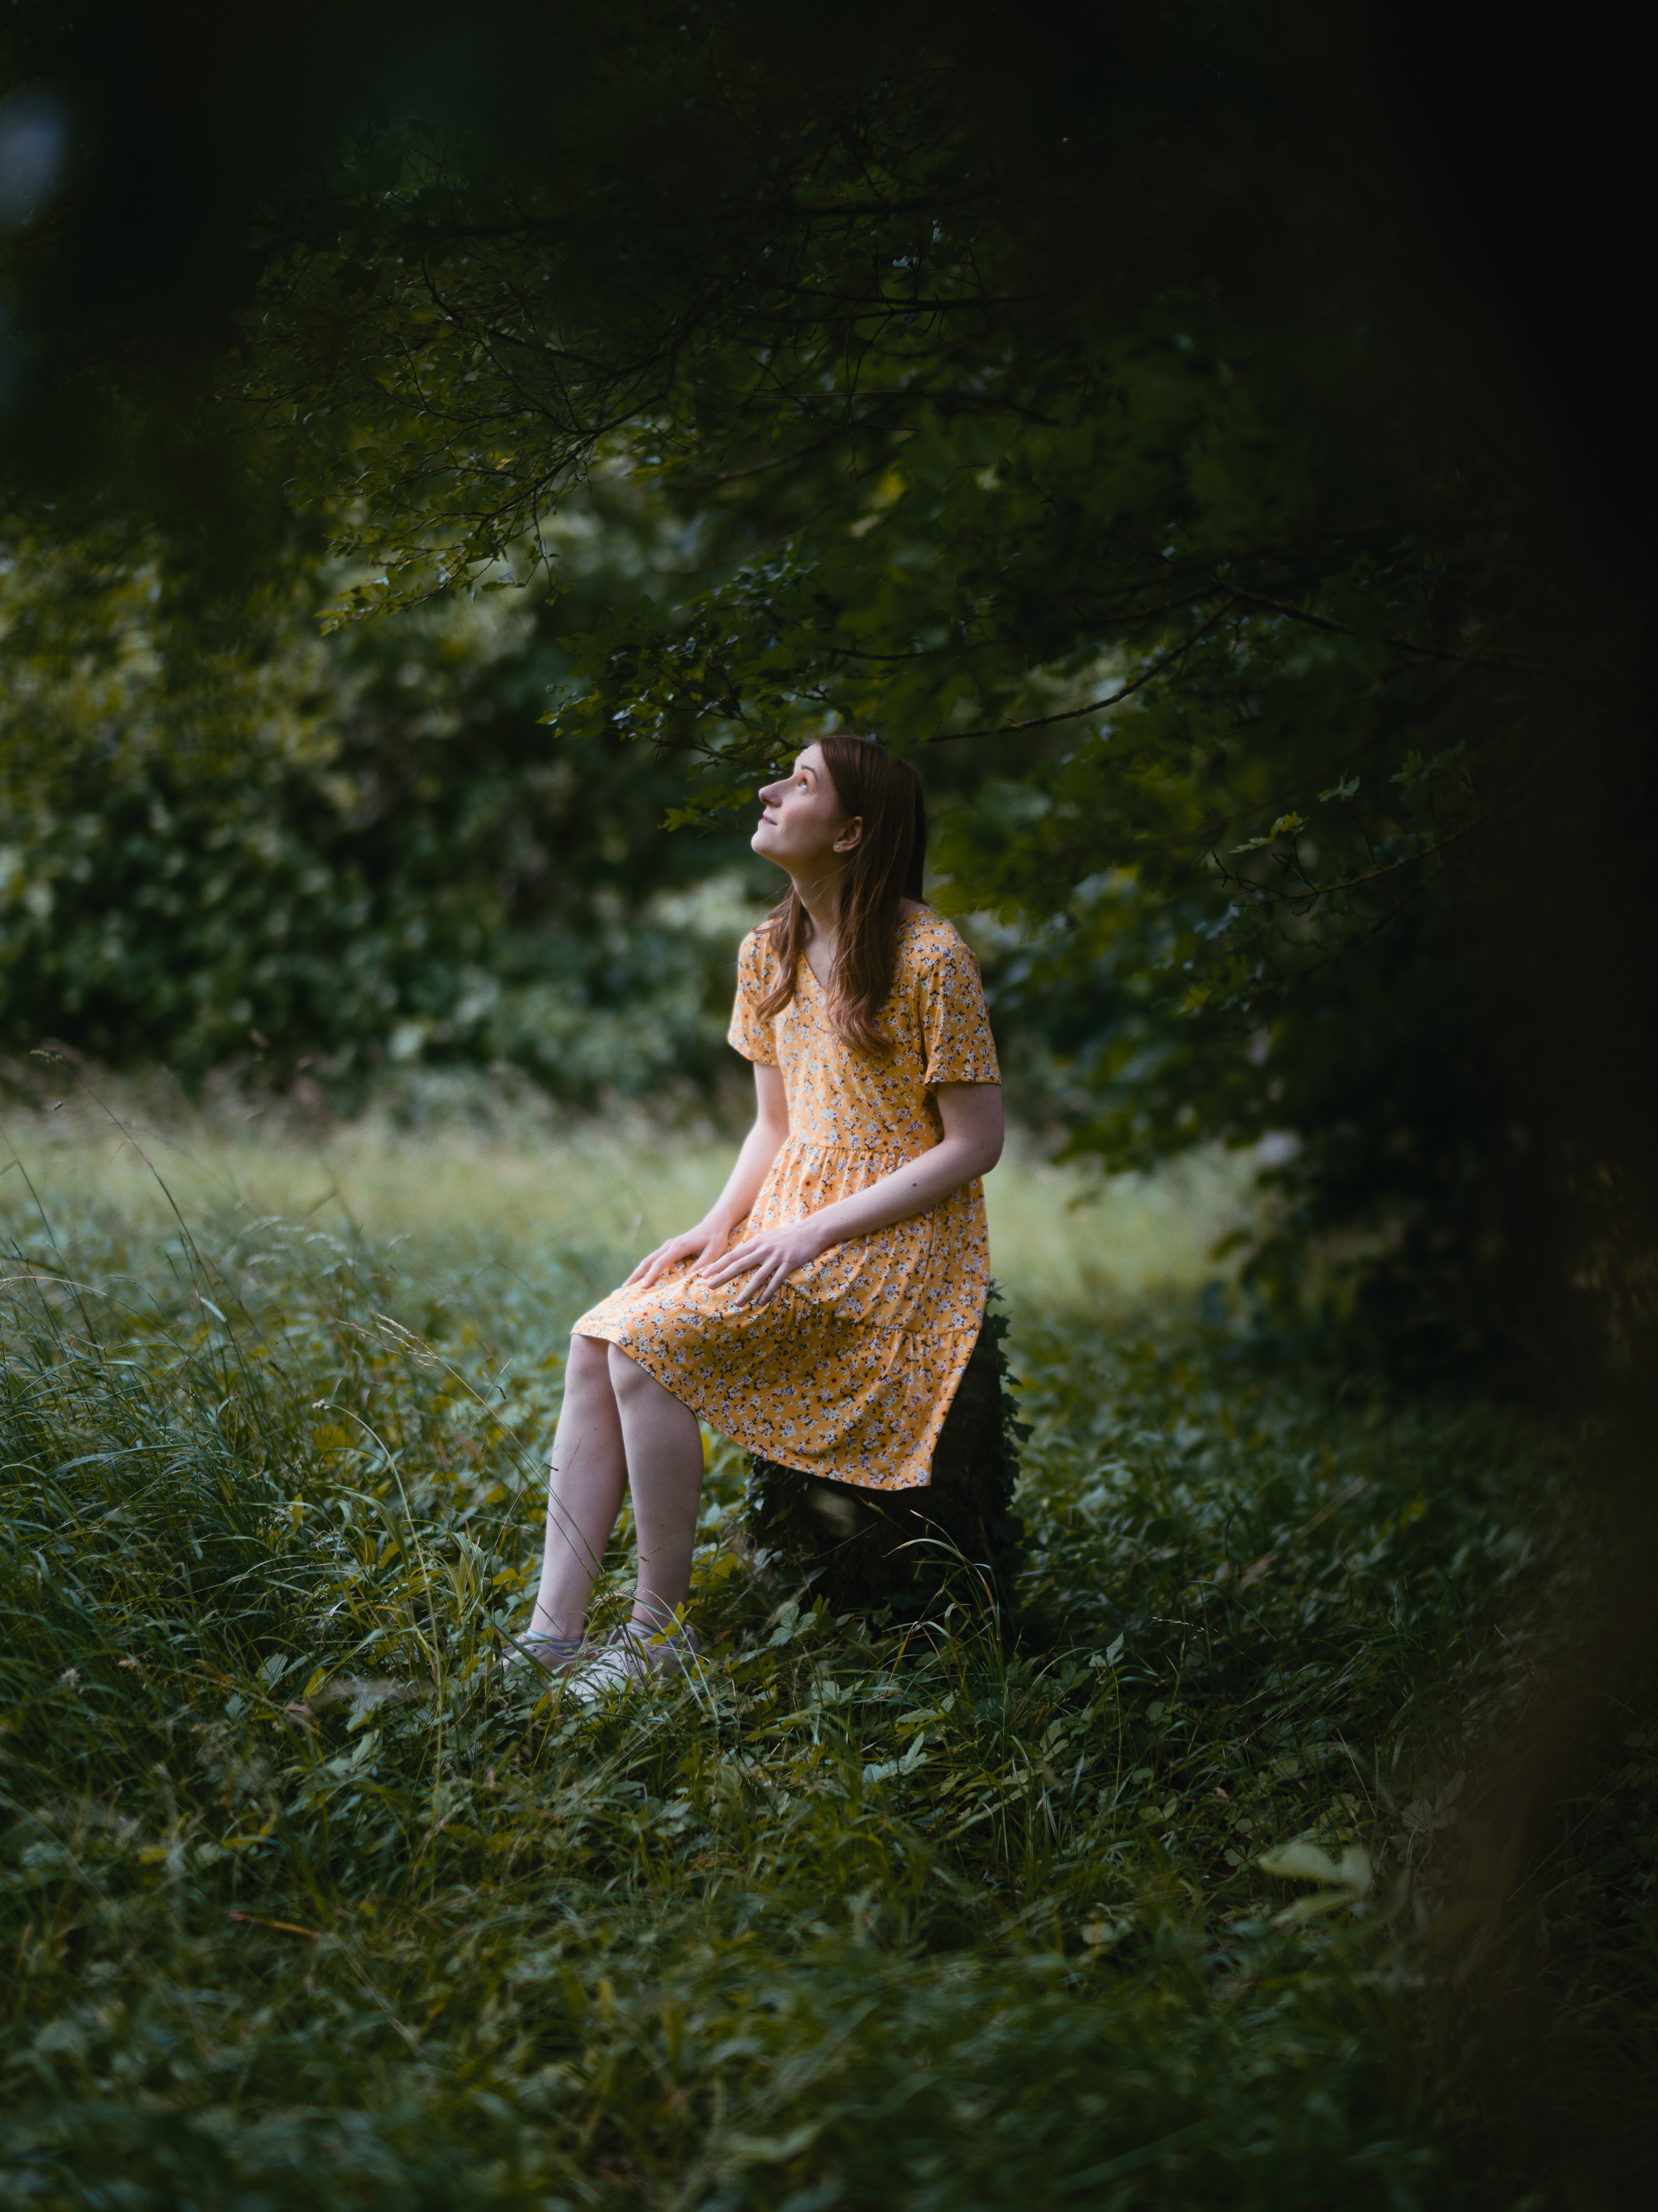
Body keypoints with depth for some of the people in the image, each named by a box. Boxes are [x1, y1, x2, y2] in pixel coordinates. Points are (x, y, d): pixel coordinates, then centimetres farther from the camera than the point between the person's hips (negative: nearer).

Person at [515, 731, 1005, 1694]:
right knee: (595, 1341, -13)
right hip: (788, 1223, 7)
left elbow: (976, 1144, -13)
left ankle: (662, 1630, -10)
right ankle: (553, 1634, -12)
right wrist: (716, 1229, -2)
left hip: (891, 1244, -7)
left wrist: (814, 1233, -18)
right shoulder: (769, 954, 10)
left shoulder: (931, 958, -14)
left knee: (649, 1343, -23)